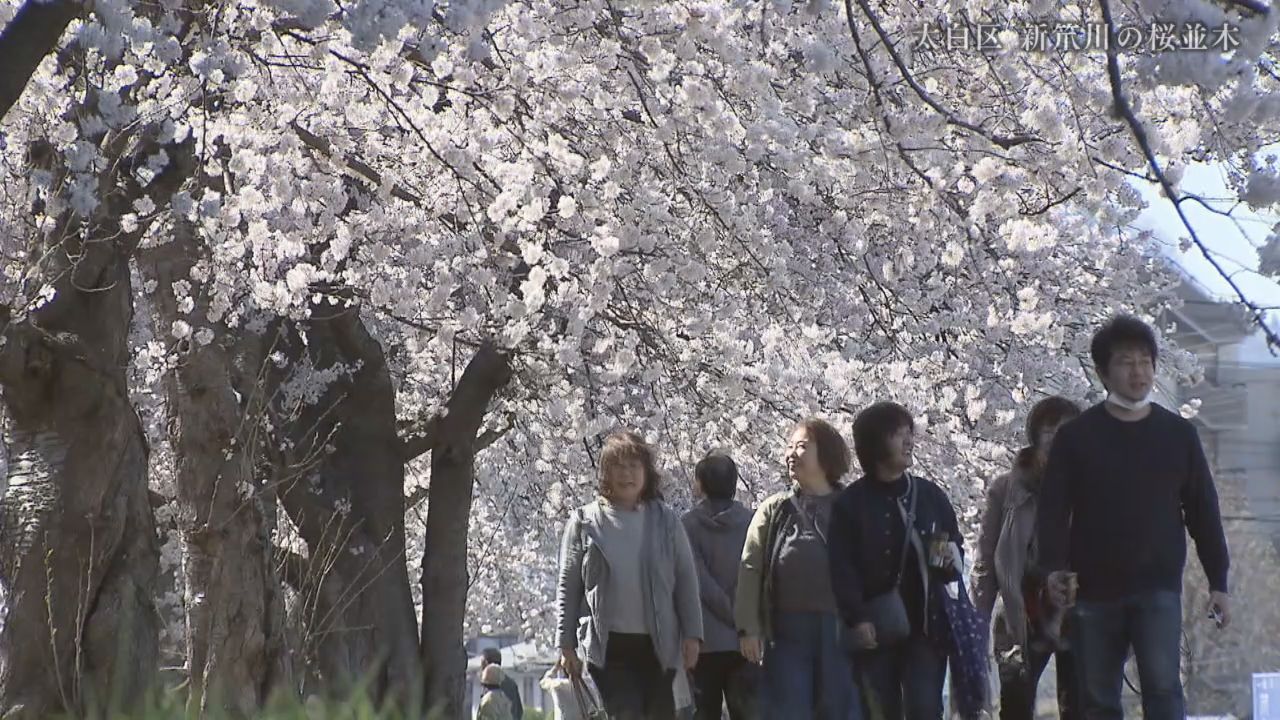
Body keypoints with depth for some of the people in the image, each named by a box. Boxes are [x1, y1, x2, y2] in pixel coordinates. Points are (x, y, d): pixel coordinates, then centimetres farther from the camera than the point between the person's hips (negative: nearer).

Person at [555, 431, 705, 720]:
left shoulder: (665, 520, 5)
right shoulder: (585, 522, 3)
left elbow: (686, 580, 5)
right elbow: (568, 587, 5)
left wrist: (692, 634, -3)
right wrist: (566, 643, 2)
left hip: (658, 642, 1)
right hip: (609, 646, -1)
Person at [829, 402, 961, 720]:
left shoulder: (930, 495, 9)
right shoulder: (851, 503, 0)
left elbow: (957, 548, 19)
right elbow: (842, 568, -6)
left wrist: (952, 560, -6)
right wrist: (857, 618, -19)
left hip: (925, 625, 1)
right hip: (876, 630, -1)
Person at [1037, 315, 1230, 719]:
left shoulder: (1178, 434, 8)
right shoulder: (1076, 437, 4)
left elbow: (1203, 512, 11)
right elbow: (1052, 510, -2)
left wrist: (1218, 582, 7)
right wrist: (1054, 568, -18)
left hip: (1158, 588, -1)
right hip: (1094, 591, 1)